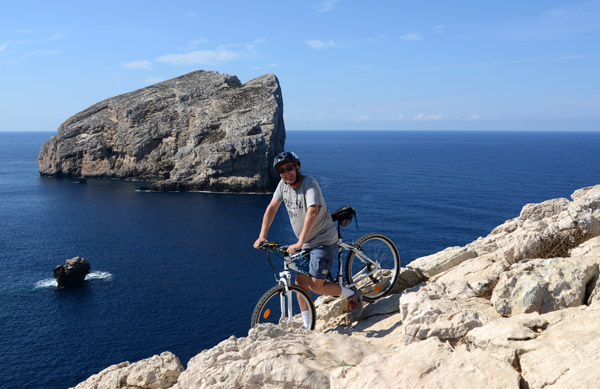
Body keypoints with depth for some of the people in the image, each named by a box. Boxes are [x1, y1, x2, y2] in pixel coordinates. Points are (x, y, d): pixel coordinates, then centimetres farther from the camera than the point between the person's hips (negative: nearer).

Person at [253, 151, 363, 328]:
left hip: (323, 241, -7)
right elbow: (271, 208, 5)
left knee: (315, 286, -11)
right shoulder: (283, 184, -2)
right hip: (306, 243, 8)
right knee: (300, 282, 8)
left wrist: (299, 243, -44)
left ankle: (353, 295, 12)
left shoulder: (309, 183, -24)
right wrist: (262, 236, -4)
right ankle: (308, 326, 20)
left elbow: (312, 212, -36)